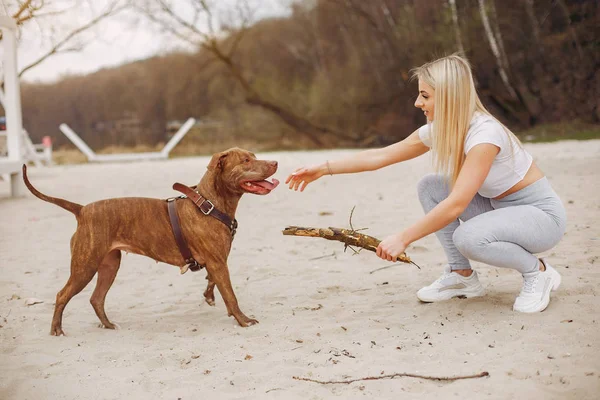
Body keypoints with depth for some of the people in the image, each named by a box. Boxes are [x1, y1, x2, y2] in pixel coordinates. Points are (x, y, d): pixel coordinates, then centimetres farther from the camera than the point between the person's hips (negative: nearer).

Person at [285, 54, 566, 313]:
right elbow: (382, 156, 0)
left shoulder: (485, 133, -29)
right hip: (499, 206, 8)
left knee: (468, 237, -34)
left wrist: (403, 238, -31)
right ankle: (462, 276, 4)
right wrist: (323, 169, -3)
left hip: (542, 214, -8)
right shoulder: (438, 130, -4)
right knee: (430, 187, -3)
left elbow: (456, 205, -34)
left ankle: (538, 272, -6)